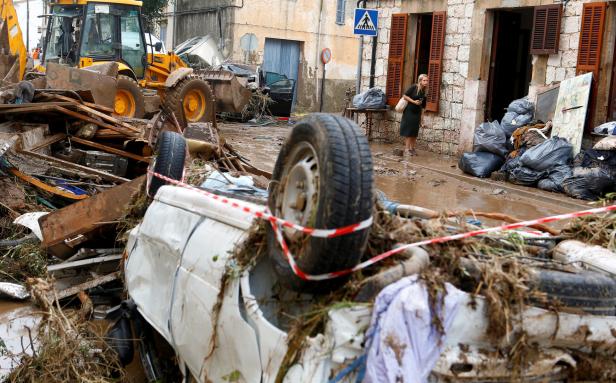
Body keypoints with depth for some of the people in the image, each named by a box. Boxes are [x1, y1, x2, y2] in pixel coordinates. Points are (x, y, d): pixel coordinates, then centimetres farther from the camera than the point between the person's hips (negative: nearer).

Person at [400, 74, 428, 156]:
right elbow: (405, 96, -11)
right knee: (408, 130, -2)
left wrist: (421, 116, 12)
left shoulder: (424, 92, 6)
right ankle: (407, 148, 2)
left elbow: (422, 105, 13)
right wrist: (414, 101, -17)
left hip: (417, 113, 5)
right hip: (409, 111, -5)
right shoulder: (414, 87, -11)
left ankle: (412, 148, 13)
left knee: (415, 132, 6)